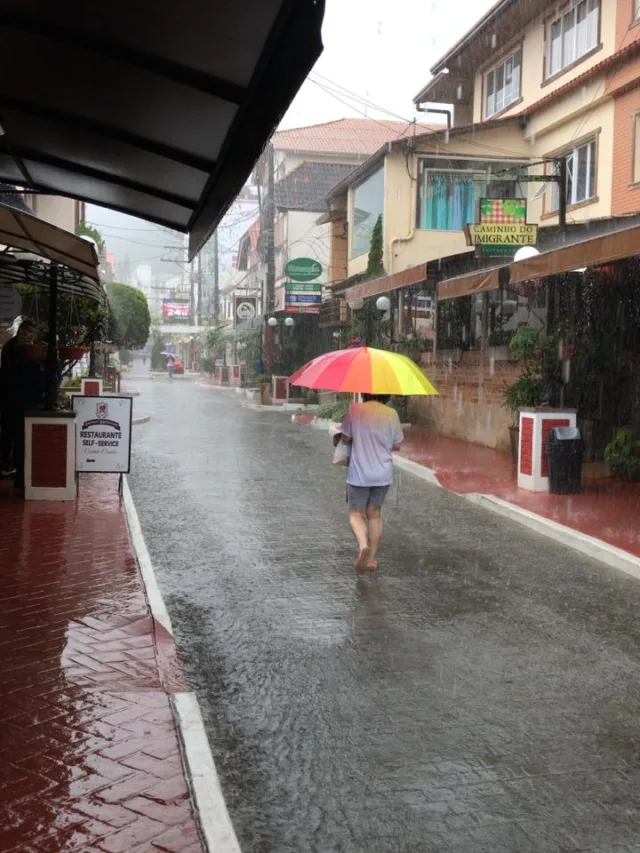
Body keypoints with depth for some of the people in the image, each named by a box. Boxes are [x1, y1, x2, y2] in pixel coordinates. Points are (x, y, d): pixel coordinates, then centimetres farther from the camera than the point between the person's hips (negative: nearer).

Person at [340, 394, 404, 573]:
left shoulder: (355, 409, -10)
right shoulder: (392, 413, -5)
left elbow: (345, 438, -4)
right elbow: (396, 445, 2)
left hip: (359, 473, -2)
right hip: (383, 474, 3)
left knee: (356, 513, 8)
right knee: (375, 514, 16)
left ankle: (363, 546, -20)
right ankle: (372, 558, 19)